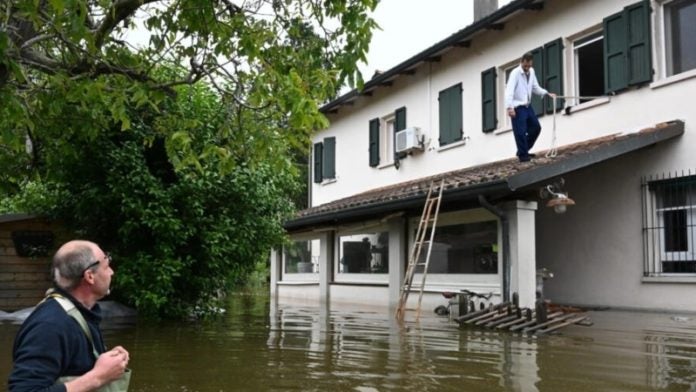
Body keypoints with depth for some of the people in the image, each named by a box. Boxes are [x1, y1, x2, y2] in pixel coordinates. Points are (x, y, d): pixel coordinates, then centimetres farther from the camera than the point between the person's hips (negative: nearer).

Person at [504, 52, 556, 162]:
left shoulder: (531, 72, 9)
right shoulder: (515, 73, -14)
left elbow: (535, 87, 19)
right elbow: (509, 90, -22)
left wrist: (547, 93, 4)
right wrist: (509, 107, -32)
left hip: (527, 106, 8)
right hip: (518, 107, -8)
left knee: (536, 128, 13)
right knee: (521, 132, -8)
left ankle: (523, 151, 23)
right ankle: (523, 155, 3)